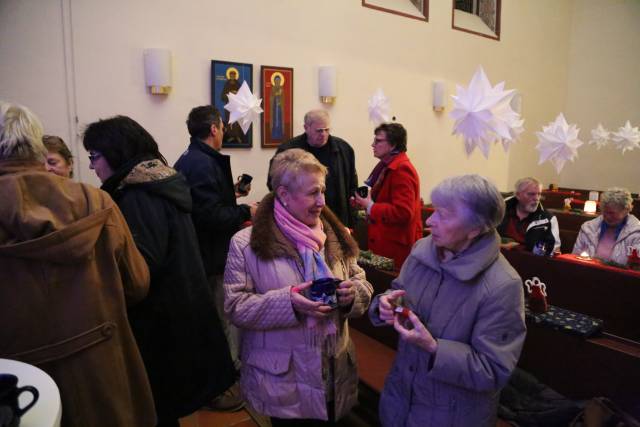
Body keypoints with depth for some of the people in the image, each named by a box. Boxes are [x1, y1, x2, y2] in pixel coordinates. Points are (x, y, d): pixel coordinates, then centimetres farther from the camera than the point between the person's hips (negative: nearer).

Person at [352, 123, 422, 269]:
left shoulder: (402, 170, -19)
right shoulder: (388, 166, 12)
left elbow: (403, 212, -27)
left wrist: (370, 207, -19)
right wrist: (366, 201, 4)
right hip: (385, 243, 10)